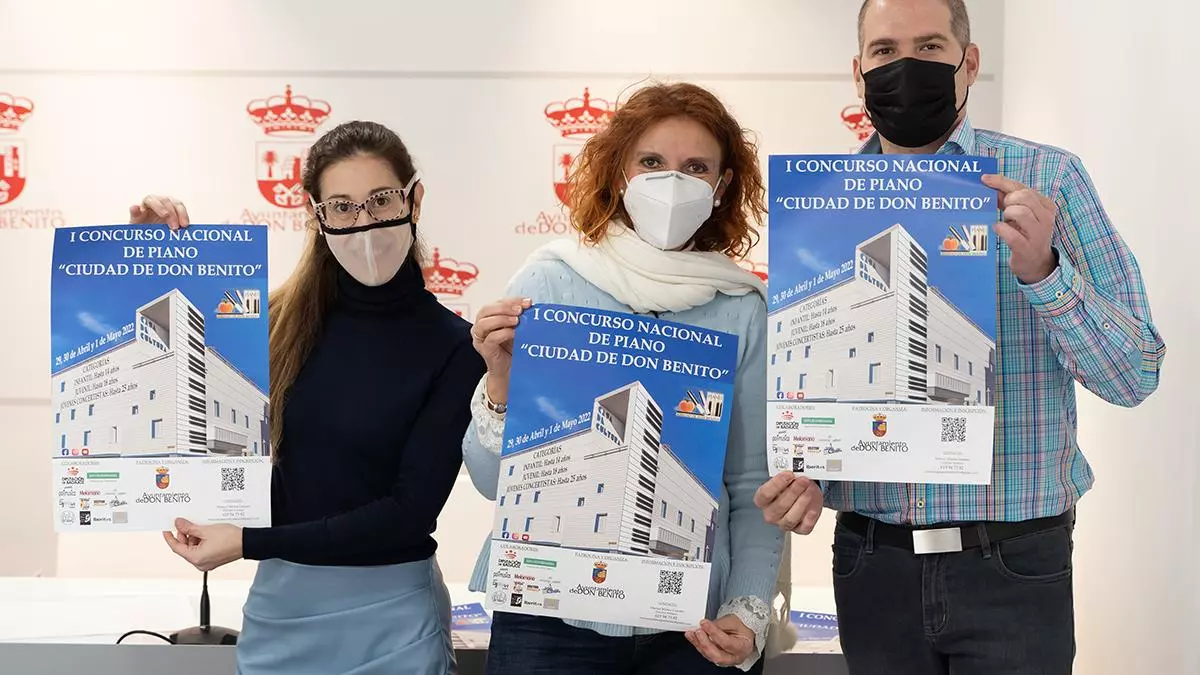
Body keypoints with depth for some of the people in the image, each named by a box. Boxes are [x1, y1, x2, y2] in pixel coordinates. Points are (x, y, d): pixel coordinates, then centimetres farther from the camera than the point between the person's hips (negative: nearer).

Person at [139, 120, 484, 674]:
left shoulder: (453, 347, -9)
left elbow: (411, 510, -14)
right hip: (277, 606, 3)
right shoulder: (282, 320, -1)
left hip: (386, 618, -3)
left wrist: (249, 542, -16)